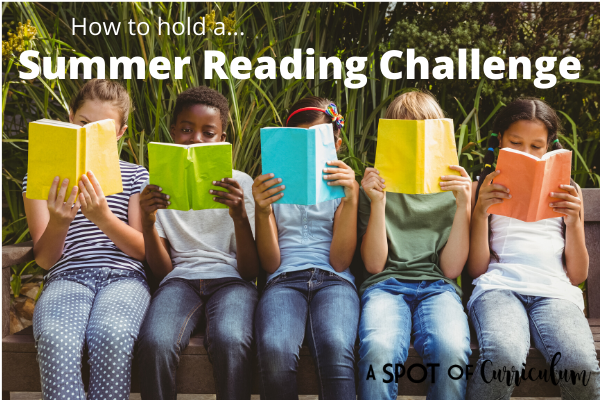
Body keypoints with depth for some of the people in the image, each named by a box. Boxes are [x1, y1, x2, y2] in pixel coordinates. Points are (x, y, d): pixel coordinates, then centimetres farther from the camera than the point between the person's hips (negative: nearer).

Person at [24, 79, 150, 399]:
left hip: (123, 276, 0)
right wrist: (58, 222, -17)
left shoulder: (136, 177, 15)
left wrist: (104, 219, -15)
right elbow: (45, 259, 6)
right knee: (56, 338, -36)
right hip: (67, 277, 0)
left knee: (112, 335, -36)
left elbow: (144, 250, 5)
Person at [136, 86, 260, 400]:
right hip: (180, 280, 1)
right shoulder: (159, 186, 13)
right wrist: (148, 222, -11)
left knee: (230, 341, -36)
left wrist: (240, 216, -16)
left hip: (230, 279, -1)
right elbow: (162, 271, 7)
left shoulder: (241, 184, 10)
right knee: (155, 343, -33)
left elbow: (250, 271, 1)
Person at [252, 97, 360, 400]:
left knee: (336, 349, -38)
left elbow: (339, 262, 3)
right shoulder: (274, 186, 19)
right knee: (275, 351, -35)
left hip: (333, 280, 0)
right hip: (284, 279, 1)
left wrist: (351, 199, -7)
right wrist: (262, 211, -7)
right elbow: (270, 264, 9)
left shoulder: (341, 186, 18)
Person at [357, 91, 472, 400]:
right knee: (378, 349, -36)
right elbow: (374, 264, 4)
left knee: (451, 350, -35)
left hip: (436, 285, 1)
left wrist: (463, 205, -5)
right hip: (386, 283, 0)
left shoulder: (451, 188, 15)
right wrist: (378, 202, -6)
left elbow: (450, 268, 5)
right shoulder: (376, 186, 14)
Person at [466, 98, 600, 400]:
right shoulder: (484, 190, 20)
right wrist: (480, 212, -3)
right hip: (499, 286, -1)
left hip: (555, 290, 2)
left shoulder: (566, 191, 24)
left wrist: (574, 220, 1)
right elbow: (477, 269, 10)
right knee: (503, 357, -37)